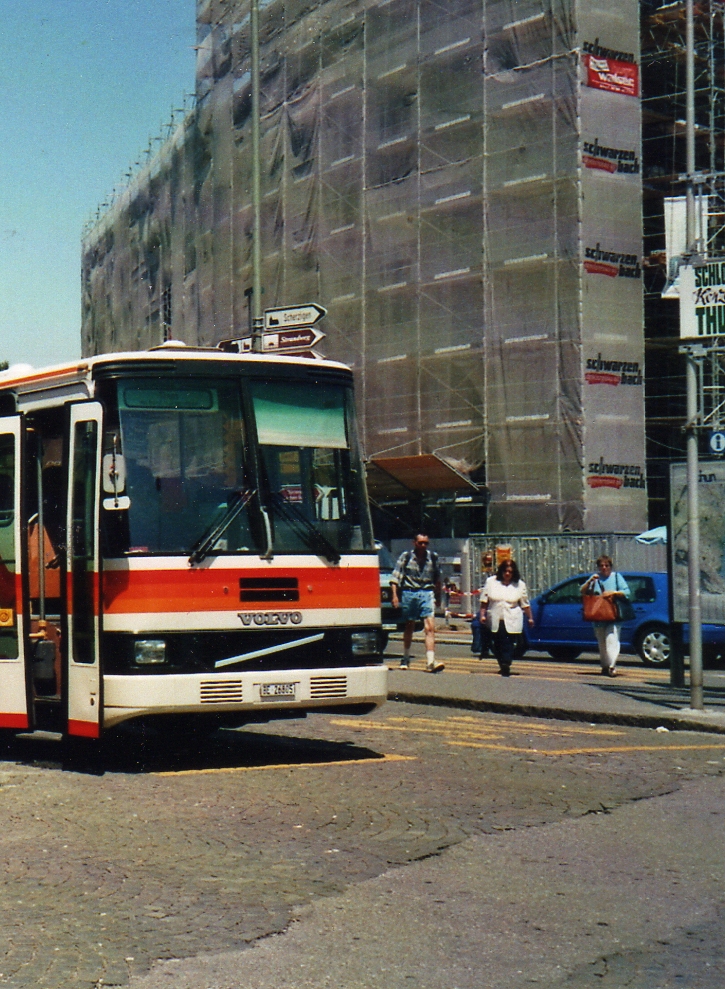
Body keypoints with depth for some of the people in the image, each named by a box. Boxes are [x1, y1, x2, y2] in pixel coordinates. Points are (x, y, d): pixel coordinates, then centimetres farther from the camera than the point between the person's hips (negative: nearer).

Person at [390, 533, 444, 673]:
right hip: (409, 593, -1)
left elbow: (437, 578, 19)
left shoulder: (433, 557, 8)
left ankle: (431, 661, -20)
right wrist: (394, 595, -11)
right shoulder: (406, 556, 0)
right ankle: (405, 659, 28)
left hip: (427, 593, 1)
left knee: (430, 627, -13)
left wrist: (438, 596, 20)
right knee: (409, 627, 12)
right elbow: (395, 577, -2)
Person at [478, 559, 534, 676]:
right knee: (497, 645, 5)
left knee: (508, 645, -11)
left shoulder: (520, 585, 5)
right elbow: (484, 601, 7)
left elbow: (525, 604, 10)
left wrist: (530, 618, 10)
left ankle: (506, 666, -13)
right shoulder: (491, 582, 7)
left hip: (511, 622, -2)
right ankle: (503, 666, 17)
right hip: (495, 621, 2)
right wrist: (482, 615, 0)